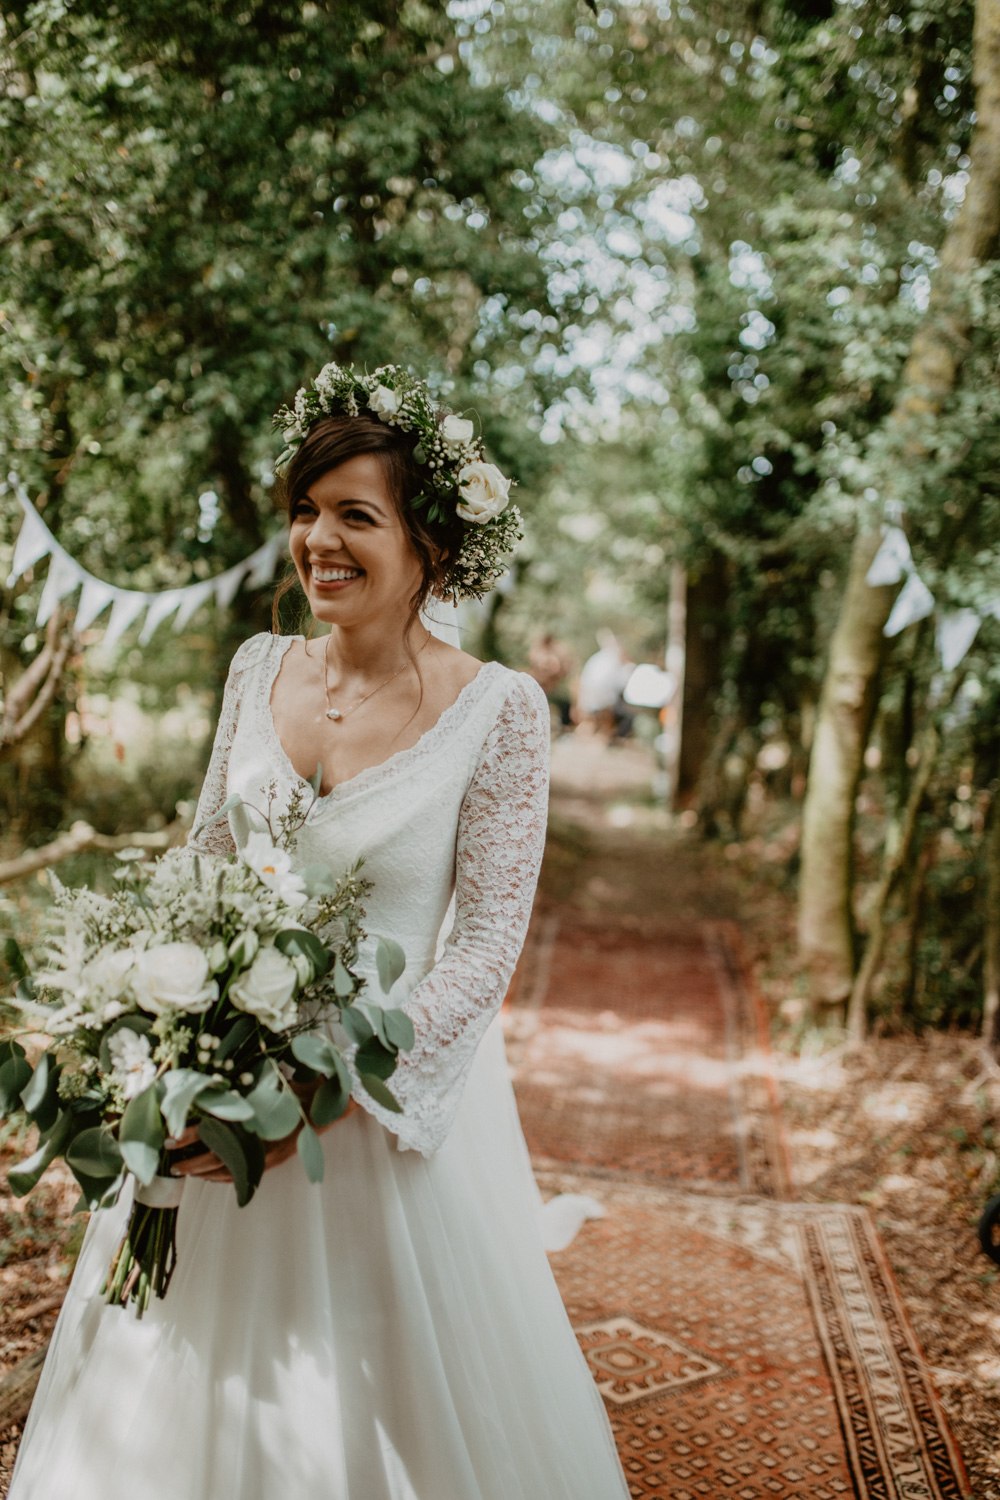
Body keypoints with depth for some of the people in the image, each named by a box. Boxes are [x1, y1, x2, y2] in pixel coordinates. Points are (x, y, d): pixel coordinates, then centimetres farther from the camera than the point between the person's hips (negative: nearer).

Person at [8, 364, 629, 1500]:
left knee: (379, 1382, 13)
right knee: (193, 1375, 19)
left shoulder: (497, 710, -14)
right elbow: (204, 867, 8)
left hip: (395, 1089, -4)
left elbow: (488, 938, -15)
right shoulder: (259, 670, 0)